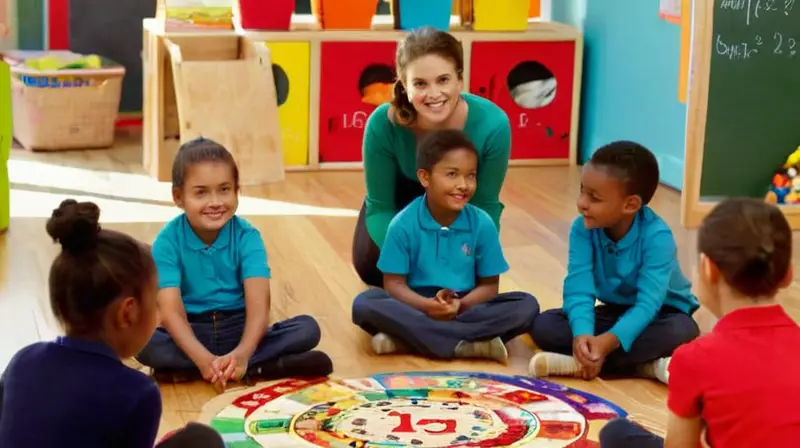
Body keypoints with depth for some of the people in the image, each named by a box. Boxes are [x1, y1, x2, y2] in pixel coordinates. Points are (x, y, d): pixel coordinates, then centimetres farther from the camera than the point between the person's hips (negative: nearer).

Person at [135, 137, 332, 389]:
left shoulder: (247, 237, -8)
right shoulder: (167, 242, -11)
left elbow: (258, 304, -20)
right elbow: (171, 311, -21)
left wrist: (242, 353, -40)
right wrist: (203, 358, -40)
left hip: (239, 330, 1)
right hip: (192, 332, -1)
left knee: (307, 328, -21)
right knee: (143, 343, -32)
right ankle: (266, 366, -31)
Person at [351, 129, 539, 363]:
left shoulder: (482, 224, -5)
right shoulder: (404, 224, -9)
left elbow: (489, 285, -1)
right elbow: (394, 284, -8)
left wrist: (460, 305, -22)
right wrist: (428, 306, -28)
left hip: (467, 307, 2)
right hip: (418, 307, -2)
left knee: (527, 306, -22)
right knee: (365, 303, -29)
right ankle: (466, 345, -33)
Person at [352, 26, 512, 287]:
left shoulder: (492, 124, -38)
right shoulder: (383, 124, -38)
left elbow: (484, 207, -24)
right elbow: (380, 206, -24)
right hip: (404, 200, 0)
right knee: (372, 268, -7)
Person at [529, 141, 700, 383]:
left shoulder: (656, 237, -29)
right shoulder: (583, 228, -18)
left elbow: (647, 303, -35)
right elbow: (579, 288, -25)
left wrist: (608, 342, -49)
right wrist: (582, 334, -45)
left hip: (657, 315, -3)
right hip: (613, 311, 3)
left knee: (681, 331, -39)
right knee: (544, 325, -20)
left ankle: (579, 362, -33)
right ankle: (648, 365, -29)